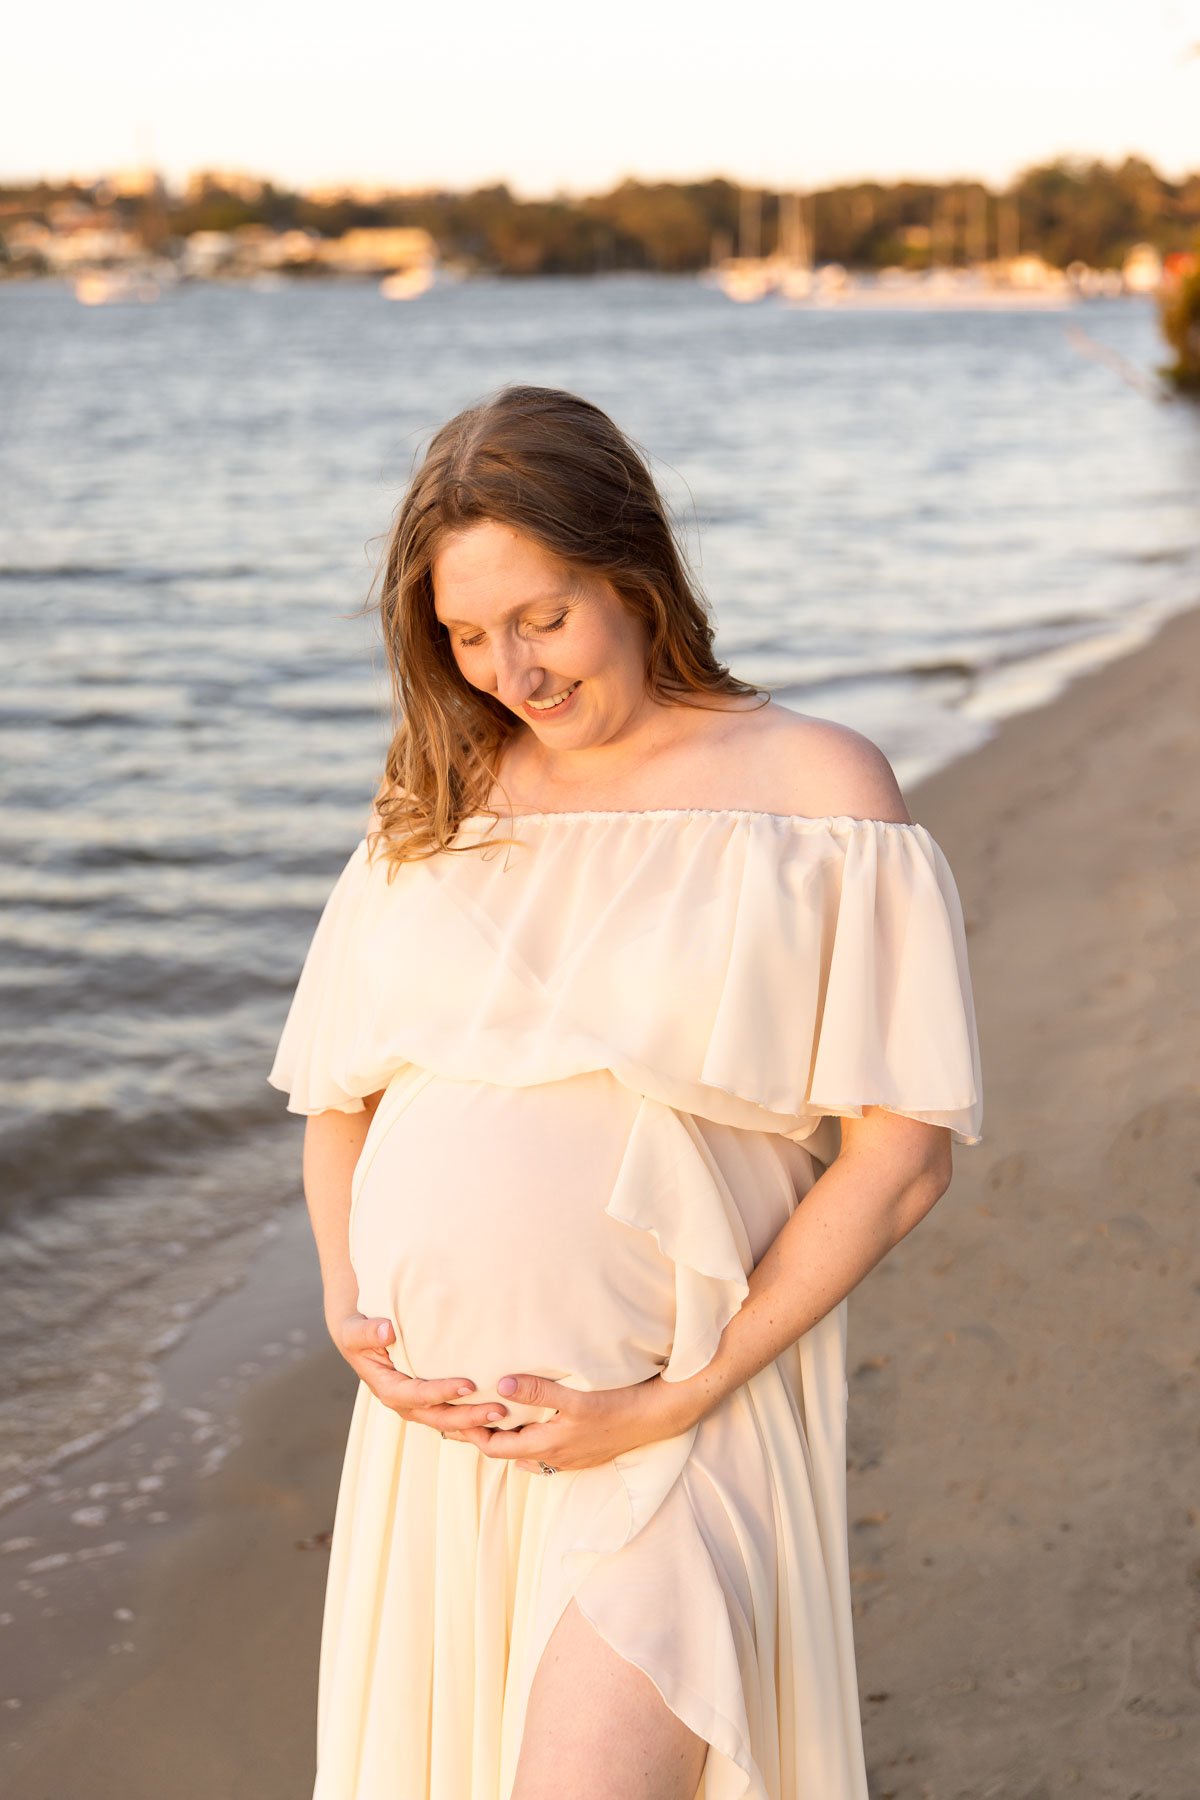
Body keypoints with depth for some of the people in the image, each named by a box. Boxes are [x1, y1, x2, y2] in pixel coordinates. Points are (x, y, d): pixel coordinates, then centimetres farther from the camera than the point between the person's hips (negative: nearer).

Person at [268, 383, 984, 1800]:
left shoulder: (817, 791, -4)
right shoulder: (436, 806, 10)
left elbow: (902, 1151, -8)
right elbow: (338, 1097, 17)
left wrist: (679, 1400, -14)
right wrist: (348, 1313, -2)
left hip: (674, 1432, -5)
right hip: (437, 1427, 5)